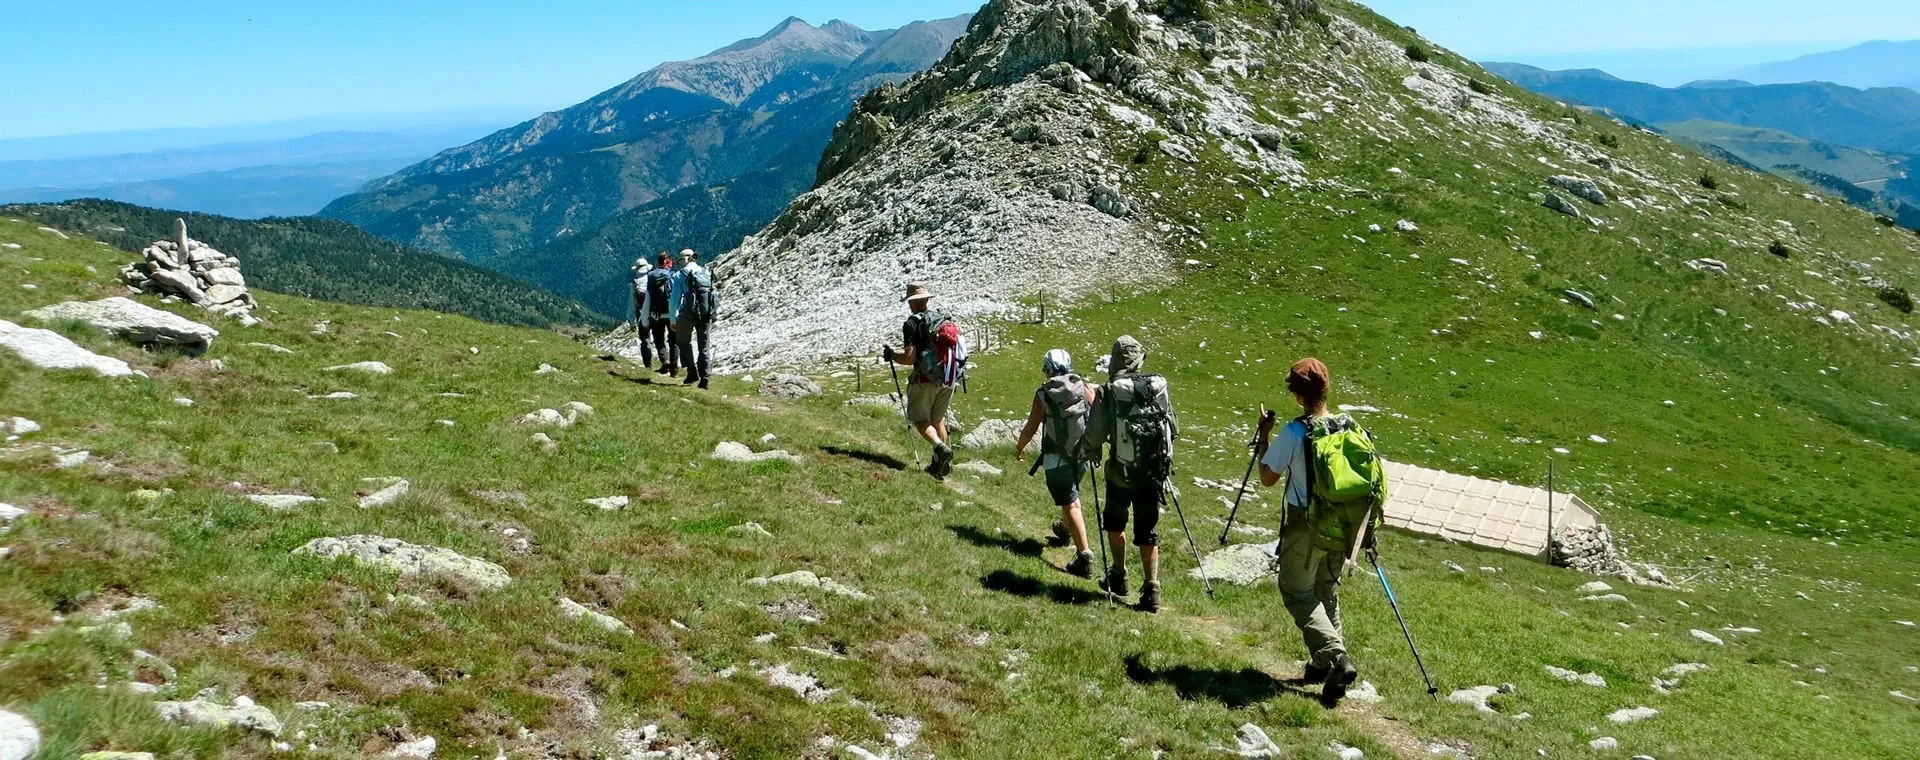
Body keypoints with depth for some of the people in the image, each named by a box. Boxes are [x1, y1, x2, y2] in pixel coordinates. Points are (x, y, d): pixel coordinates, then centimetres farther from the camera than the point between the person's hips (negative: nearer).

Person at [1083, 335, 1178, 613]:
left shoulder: (1108, 392, -12)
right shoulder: (1160, 388, -2)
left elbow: (1094, 436, -11)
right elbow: (1174, 430, 7)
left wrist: (1091, 454, 11)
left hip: (1121, 473, -2)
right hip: (1154, 474, 2)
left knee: (1115, 522, 22)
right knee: (1148, 532, 9)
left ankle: (1118, 577, 31)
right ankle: (1151, 589, 2)